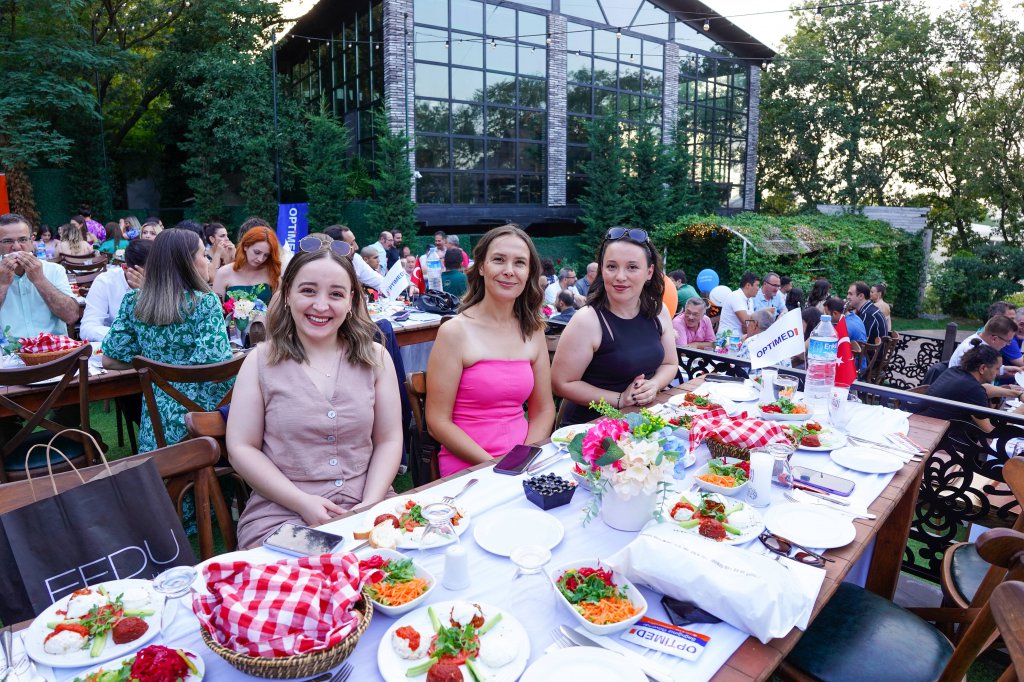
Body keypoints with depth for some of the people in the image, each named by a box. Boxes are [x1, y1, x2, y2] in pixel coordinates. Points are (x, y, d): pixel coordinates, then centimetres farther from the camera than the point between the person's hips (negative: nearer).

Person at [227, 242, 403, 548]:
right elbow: (241, 449, 0)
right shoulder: (261, 361, 2)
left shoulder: (375, 358, 6)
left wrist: (371, 505, -9)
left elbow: (388, 440, 6)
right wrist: (303, 503, -11)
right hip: (281, 516, -2)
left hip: (369, 510, 2)